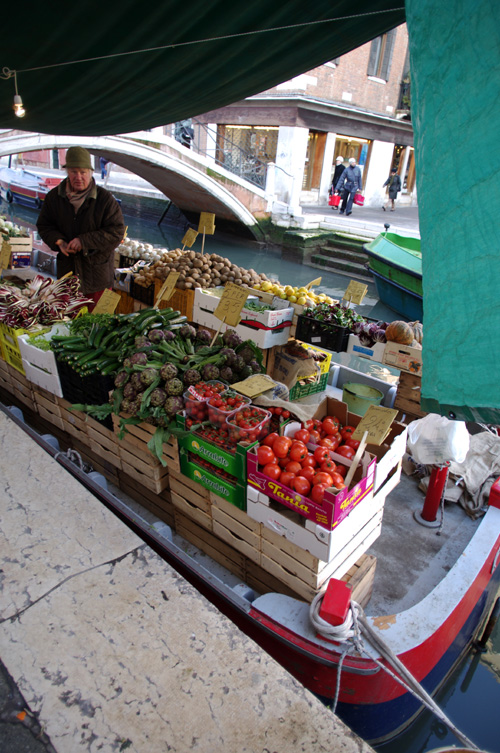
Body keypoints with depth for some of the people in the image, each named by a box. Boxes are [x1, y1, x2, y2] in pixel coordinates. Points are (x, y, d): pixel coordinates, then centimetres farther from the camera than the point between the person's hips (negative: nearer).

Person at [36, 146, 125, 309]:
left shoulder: (105, 199, -9)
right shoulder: (54, 197, 3)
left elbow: (117, 232, -13)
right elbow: (43, 225, 11)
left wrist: (84, 241, -20)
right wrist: (58, 242, -12)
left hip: (97, 272, -3)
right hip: (67, 268, 4)